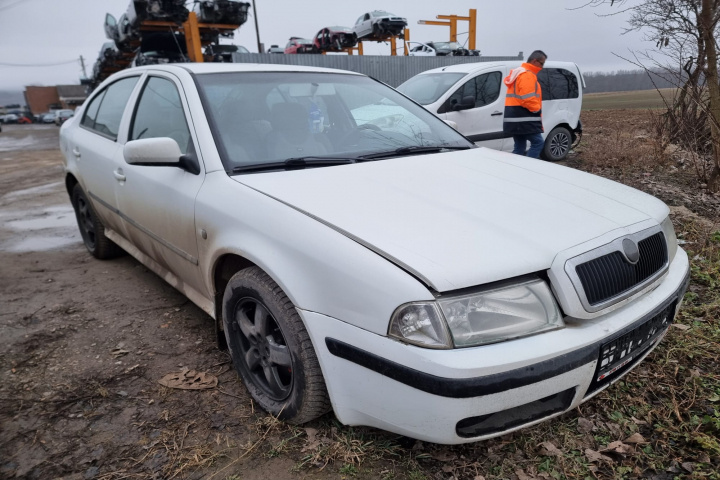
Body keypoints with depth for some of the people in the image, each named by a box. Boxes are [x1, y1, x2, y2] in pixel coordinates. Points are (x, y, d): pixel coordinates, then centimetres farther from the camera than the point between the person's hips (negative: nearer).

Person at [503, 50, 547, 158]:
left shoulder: (518, 73, 22)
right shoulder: (527, 75, -12)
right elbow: (528, 99, -23)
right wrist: (538, 109, -7)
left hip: (514, 118, 10)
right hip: (525, 119, -10)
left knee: (519, 147, 12)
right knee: (538, 142, -8)